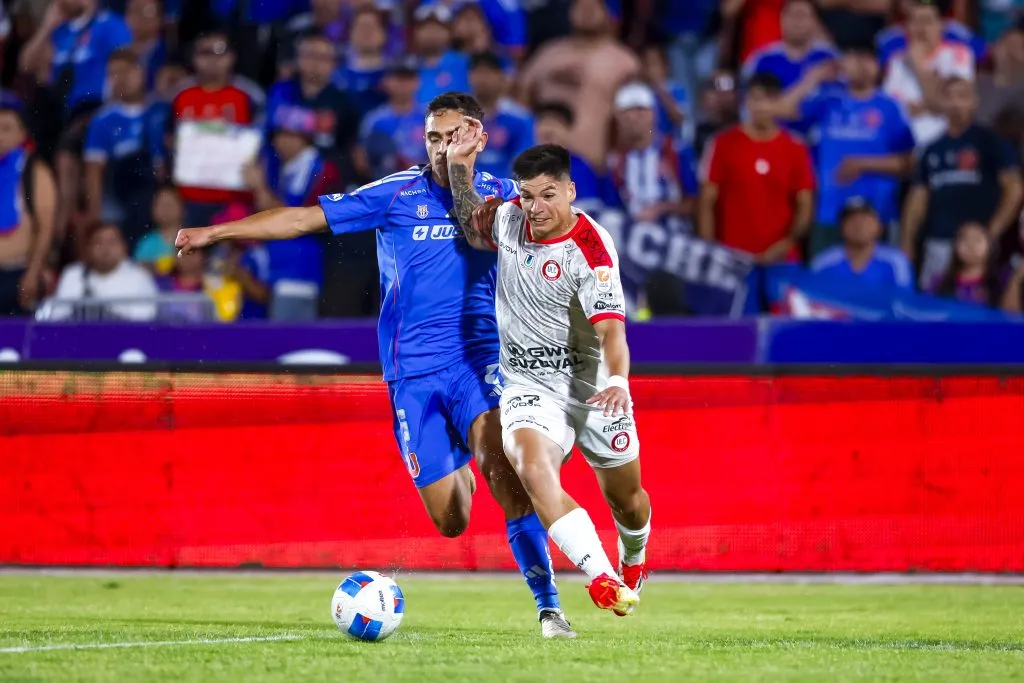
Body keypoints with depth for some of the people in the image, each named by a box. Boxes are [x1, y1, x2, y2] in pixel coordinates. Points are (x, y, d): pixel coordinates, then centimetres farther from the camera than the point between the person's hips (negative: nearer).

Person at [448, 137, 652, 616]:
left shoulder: (589, 248, -19)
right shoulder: (510, 218, -2)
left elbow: (610, 327, -28)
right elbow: (474, 231, 23)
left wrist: (617, 381, -46)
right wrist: (460, 164, 12)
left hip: (591, 385, -3)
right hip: (529, 386, 3)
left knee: (625, 497, 13)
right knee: (532, 468, -29)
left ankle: (634, 560, 49)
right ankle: (600, 578, -38)